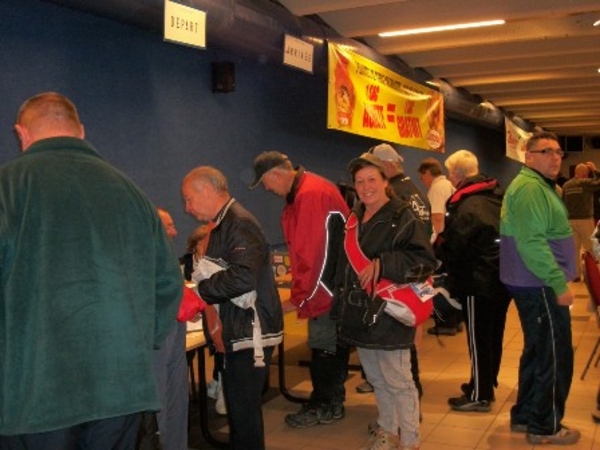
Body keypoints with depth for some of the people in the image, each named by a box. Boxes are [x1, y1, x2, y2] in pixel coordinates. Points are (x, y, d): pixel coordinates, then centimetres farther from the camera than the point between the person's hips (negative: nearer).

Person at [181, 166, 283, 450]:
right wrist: (201, 300, 4)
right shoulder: (222, 225, 15)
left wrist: (199, 291, -18)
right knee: (238, 409, 19)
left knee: (244, 412, -4)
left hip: (250, 334, -10)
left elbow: (243, 278, -31)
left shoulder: (240, 224, -17)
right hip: (236, 333, 10)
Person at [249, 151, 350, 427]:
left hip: (325, 285, -10)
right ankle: (332, 401, 26)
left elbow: (315, 252, -22)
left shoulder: (311, 194, -21)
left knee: (323, 346, 0)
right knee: (332, 342, 16)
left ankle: (323, 406, 12)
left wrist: (302, 295, -15)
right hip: (328, 284, 10)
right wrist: (301, 285, 10)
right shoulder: (300, 193, 11)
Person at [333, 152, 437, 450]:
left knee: (399, 382, 0)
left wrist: (381, 265, -26)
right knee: (377, 380, 19)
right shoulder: (354, 219, 12)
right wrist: (340, 308, 18)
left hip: (389, 315, -7)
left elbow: (424, 260, -21)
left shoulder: (403, 217, -11)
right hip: (360, 314, 7)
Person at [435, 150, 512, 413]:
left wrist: (437, 245, 3)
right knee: (493, 334, 18)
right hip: (501, 277, 9)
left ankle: (479, 396, 11)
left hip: (478, 282, -9)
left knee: (478, 338, 2)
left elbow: (450, 250, -19)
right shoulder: (496, 196, 6)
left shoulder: (465, 207, -20)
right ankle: (487, 384, 33)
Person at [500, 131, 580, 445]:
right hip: (540, 285, -11)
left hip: (535, 282, 11)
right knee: (555, 355, -2)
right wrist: (559, 284, -25)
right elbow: (532, 243, -27)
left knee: (537, 352, 17)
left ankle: (525, 416, 28)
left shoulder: (539, 186, 18)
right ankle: (545, 427, 10)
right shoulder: (530, 188, -18)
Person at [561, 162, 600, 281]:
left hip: (570, 220, 5)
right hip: (585, 219, -5)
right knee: (590, 248, 4)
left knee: (574, 248, 8)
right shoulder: (586, 182, -8)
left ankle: (576, 274, 9)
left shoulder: (566, 185, 8)